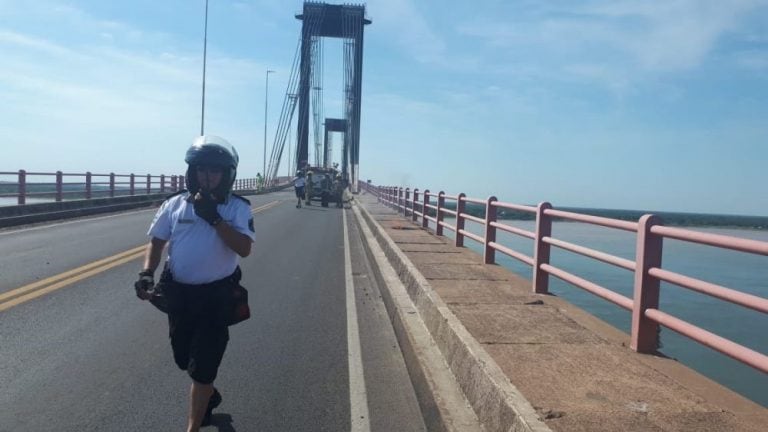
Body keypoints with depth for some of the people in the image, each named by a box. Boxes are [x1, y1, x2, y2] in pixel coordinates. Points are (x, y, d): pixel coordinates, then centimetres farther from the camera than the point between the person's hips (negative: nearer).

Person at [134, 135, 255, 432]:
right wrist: (147, 273, -9)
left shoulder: (237, 207, -9)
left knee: (202, 367, -1)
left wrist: (214, 218, -27)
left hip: (216, 296, -4)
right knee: (185, 359, 20)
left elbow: (244, 248, -20)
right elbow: (157, 241, 7)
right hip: (178, 293, 5)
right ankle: (208, 395, 50)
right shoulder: (175, 204, 1)